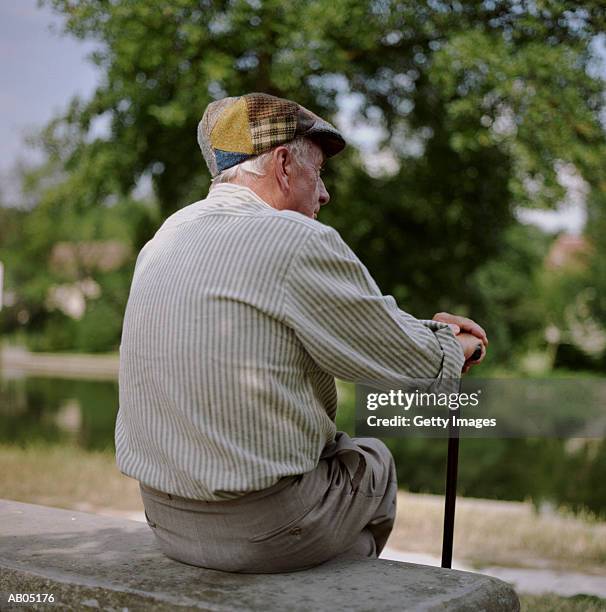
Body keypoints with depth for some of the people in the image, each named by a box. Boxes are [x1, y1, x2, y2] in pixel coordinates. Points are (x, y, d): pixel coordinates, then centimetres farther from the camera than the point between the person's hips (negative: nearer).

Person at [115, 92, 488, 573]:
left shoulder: (169, 235, 7)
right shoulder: (298, 242, -18)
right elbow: (410, 365, -8)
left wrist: (425, 328, 20)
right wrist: (452, 347, 15)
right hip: (264, 532, -7)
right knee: (373, 462, 23)